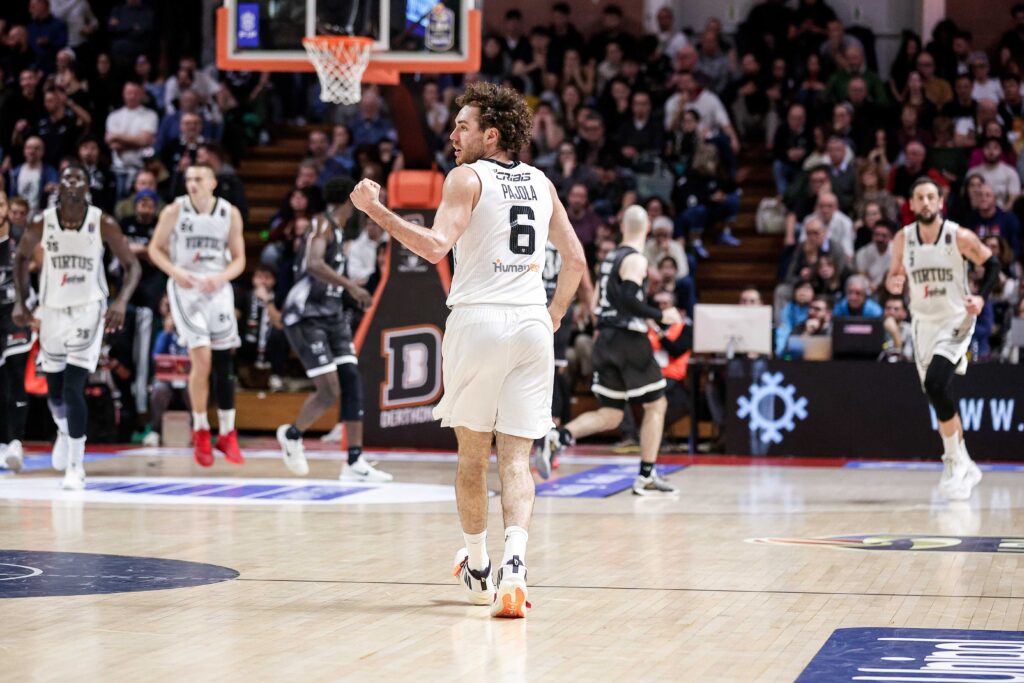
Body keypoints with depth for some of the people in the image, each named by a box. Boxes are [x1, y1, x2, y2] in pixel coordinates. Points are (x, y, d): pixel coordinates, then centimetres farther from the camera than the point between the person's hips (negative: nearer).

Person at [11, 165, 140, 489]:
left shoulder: (103, 224, -13)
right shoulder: (41, 224, -8)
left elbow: (132, 266, -5)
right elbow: (22, 258, 10)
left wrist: (121, 302, -21)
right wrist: (20, 302, 1)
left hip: (88, 310, -3)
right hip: (52, 310, 3)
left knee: (74, 387, -16)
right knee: (54, 390, 15)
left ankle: (76, 467, -8)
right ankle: (65, 432, 49)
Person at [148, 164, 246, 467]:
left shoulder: (230, 214, -1)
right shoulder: (174, 211, -6)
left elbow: (238, 259, 4)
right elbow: (156, 248, 3)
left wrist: (221, 277, -16)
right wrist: (175, 272, -14)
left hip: (217, 288, 3)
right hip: (185, 288, -3)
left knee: (223, 364, 4)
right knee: (201, 357, -15)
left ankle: (227, 434, 17)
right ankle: (200, 432, 2)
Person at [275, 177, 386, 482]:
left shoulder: (336, 229, 14)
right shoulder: (323, 224, -14)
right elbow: (314, 264, -30)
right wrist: (350, 286, -34)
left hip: (331, 315, 9)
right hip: (306, 317, -9)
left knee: (352, 383, -1)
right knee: (330, 390, -14)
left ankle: (355, 463, -1)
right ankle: (291, 435, 13)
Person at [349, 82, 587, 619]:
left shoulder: (468, 177, -2)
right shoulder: (540, 183, 17)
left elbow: (436, 246, -16)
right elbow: (575, 259, 21)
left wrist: (375, 211, -13)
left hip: (479, 319, -4)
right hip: (532, 324, 4)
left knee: (472, 452, 12)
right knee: (516, 457, -1)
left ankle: (478, 569, 23)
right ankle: (514, 563, -22)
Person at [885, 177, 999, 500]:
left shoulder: (960, 237, -12)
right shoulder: (903, 239, -1)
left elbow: (991, 264, -1)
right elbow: (895, 275, 11)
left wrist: (981, 297, -16)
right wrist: (892, 283, -13)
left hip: (956, 320, -5)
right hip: (922, 323, 5)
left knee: (935, 385, -24)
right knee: (937, 397, 9)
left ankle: (954, 461, -12)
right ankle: (965, 467, 26)